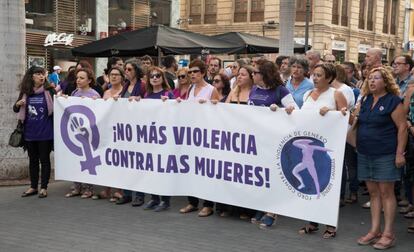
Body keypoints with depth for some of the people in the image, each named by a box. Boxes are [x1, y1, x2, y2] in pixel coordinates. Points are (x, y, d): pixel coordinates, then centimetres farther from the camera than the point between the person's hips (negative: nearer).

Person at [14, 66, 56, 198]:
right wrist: (18, 104, -9)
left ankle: (44, 187, 15)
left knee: (44, 160, 6)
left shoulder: (49, 91, -5)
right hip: (29, 133, 3)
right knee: (33, 160, 13)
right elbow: (15, 109, 13)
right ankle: (33, 187, 24)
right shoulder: (25, 92, 4)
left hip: (45, 133, -3)